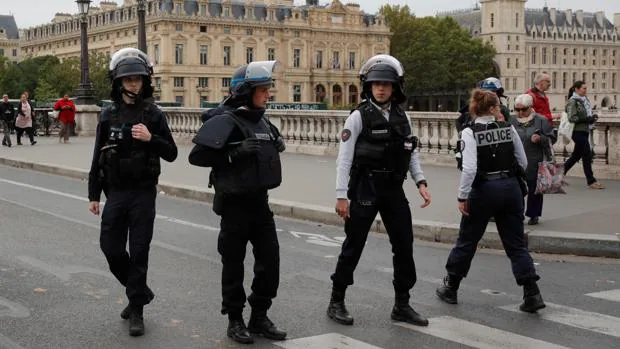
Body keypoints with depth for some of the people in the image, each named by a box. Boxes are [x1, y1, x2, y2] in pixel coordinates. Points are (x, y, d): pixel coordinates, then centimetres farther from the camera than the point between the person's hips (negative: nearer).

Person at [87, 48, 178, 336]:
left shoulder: (153, 115, -1)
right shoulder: (109, 115, 3)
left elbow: (171, 154, 0)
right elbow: (98, 158, 7)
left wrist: (150, 139, -18)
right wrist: (93, 195, 5)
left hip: (143, 193, -2)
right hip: (115, 193, 3)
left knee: (139, 252, -1)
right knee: (110, 247, 4)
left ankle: (137, 310, 9)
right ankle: (140, 291, 28)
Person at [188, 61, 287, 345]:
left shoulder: (263, 122, 10)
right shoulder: (226, 122, -14)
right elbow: (197, 156, -19)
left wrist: (277, 146, 6)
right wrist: (236, 152, -25)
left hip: (260, 201, 7)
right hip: (235, 203, -7)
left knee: (270, 260, 7)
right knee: (234, 264, 5)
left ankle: (259, 316, 22)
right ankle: (235, 321, 18)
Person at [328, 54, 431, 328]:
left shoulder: (402, 116, 7)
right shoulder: (359, 116, -8)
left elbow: (411, 153, 12)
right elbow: (344, 158, -10)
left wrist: (421, 182, 0)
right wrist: (341, 195, -14)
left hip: (394, 189, 5)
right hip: (365, 189, -5)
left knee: (404, 246, 7)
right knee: (353, 246, 3)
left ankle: (402, 305, 20)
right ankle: (336, 302, 16)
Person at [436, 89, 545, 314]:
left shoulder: (470, 132, -9)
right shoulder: (508, 129, 1)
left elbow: (469, 168, -19)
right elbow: (523, 164, 5)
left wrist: (462, 196, -11)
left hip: (484, 190, -2)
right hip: (510, 189, 3)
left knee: (466, 242, 13)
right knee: (516, 245, 9)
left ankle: (450, 288, 25)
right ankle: (532, 294, 0)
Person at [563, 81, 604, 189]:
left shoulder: (584, 100, 14)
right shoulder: (572, 101, -11)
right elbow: (572, 118, -18)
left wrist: (592, 117, 3)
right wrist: (587, 119, -21)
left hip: (584, 131, 9)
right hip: (578, 131, -9)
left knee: (576, 155, 14)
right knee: (587, 155, -7)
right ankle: (591, 181, -2)